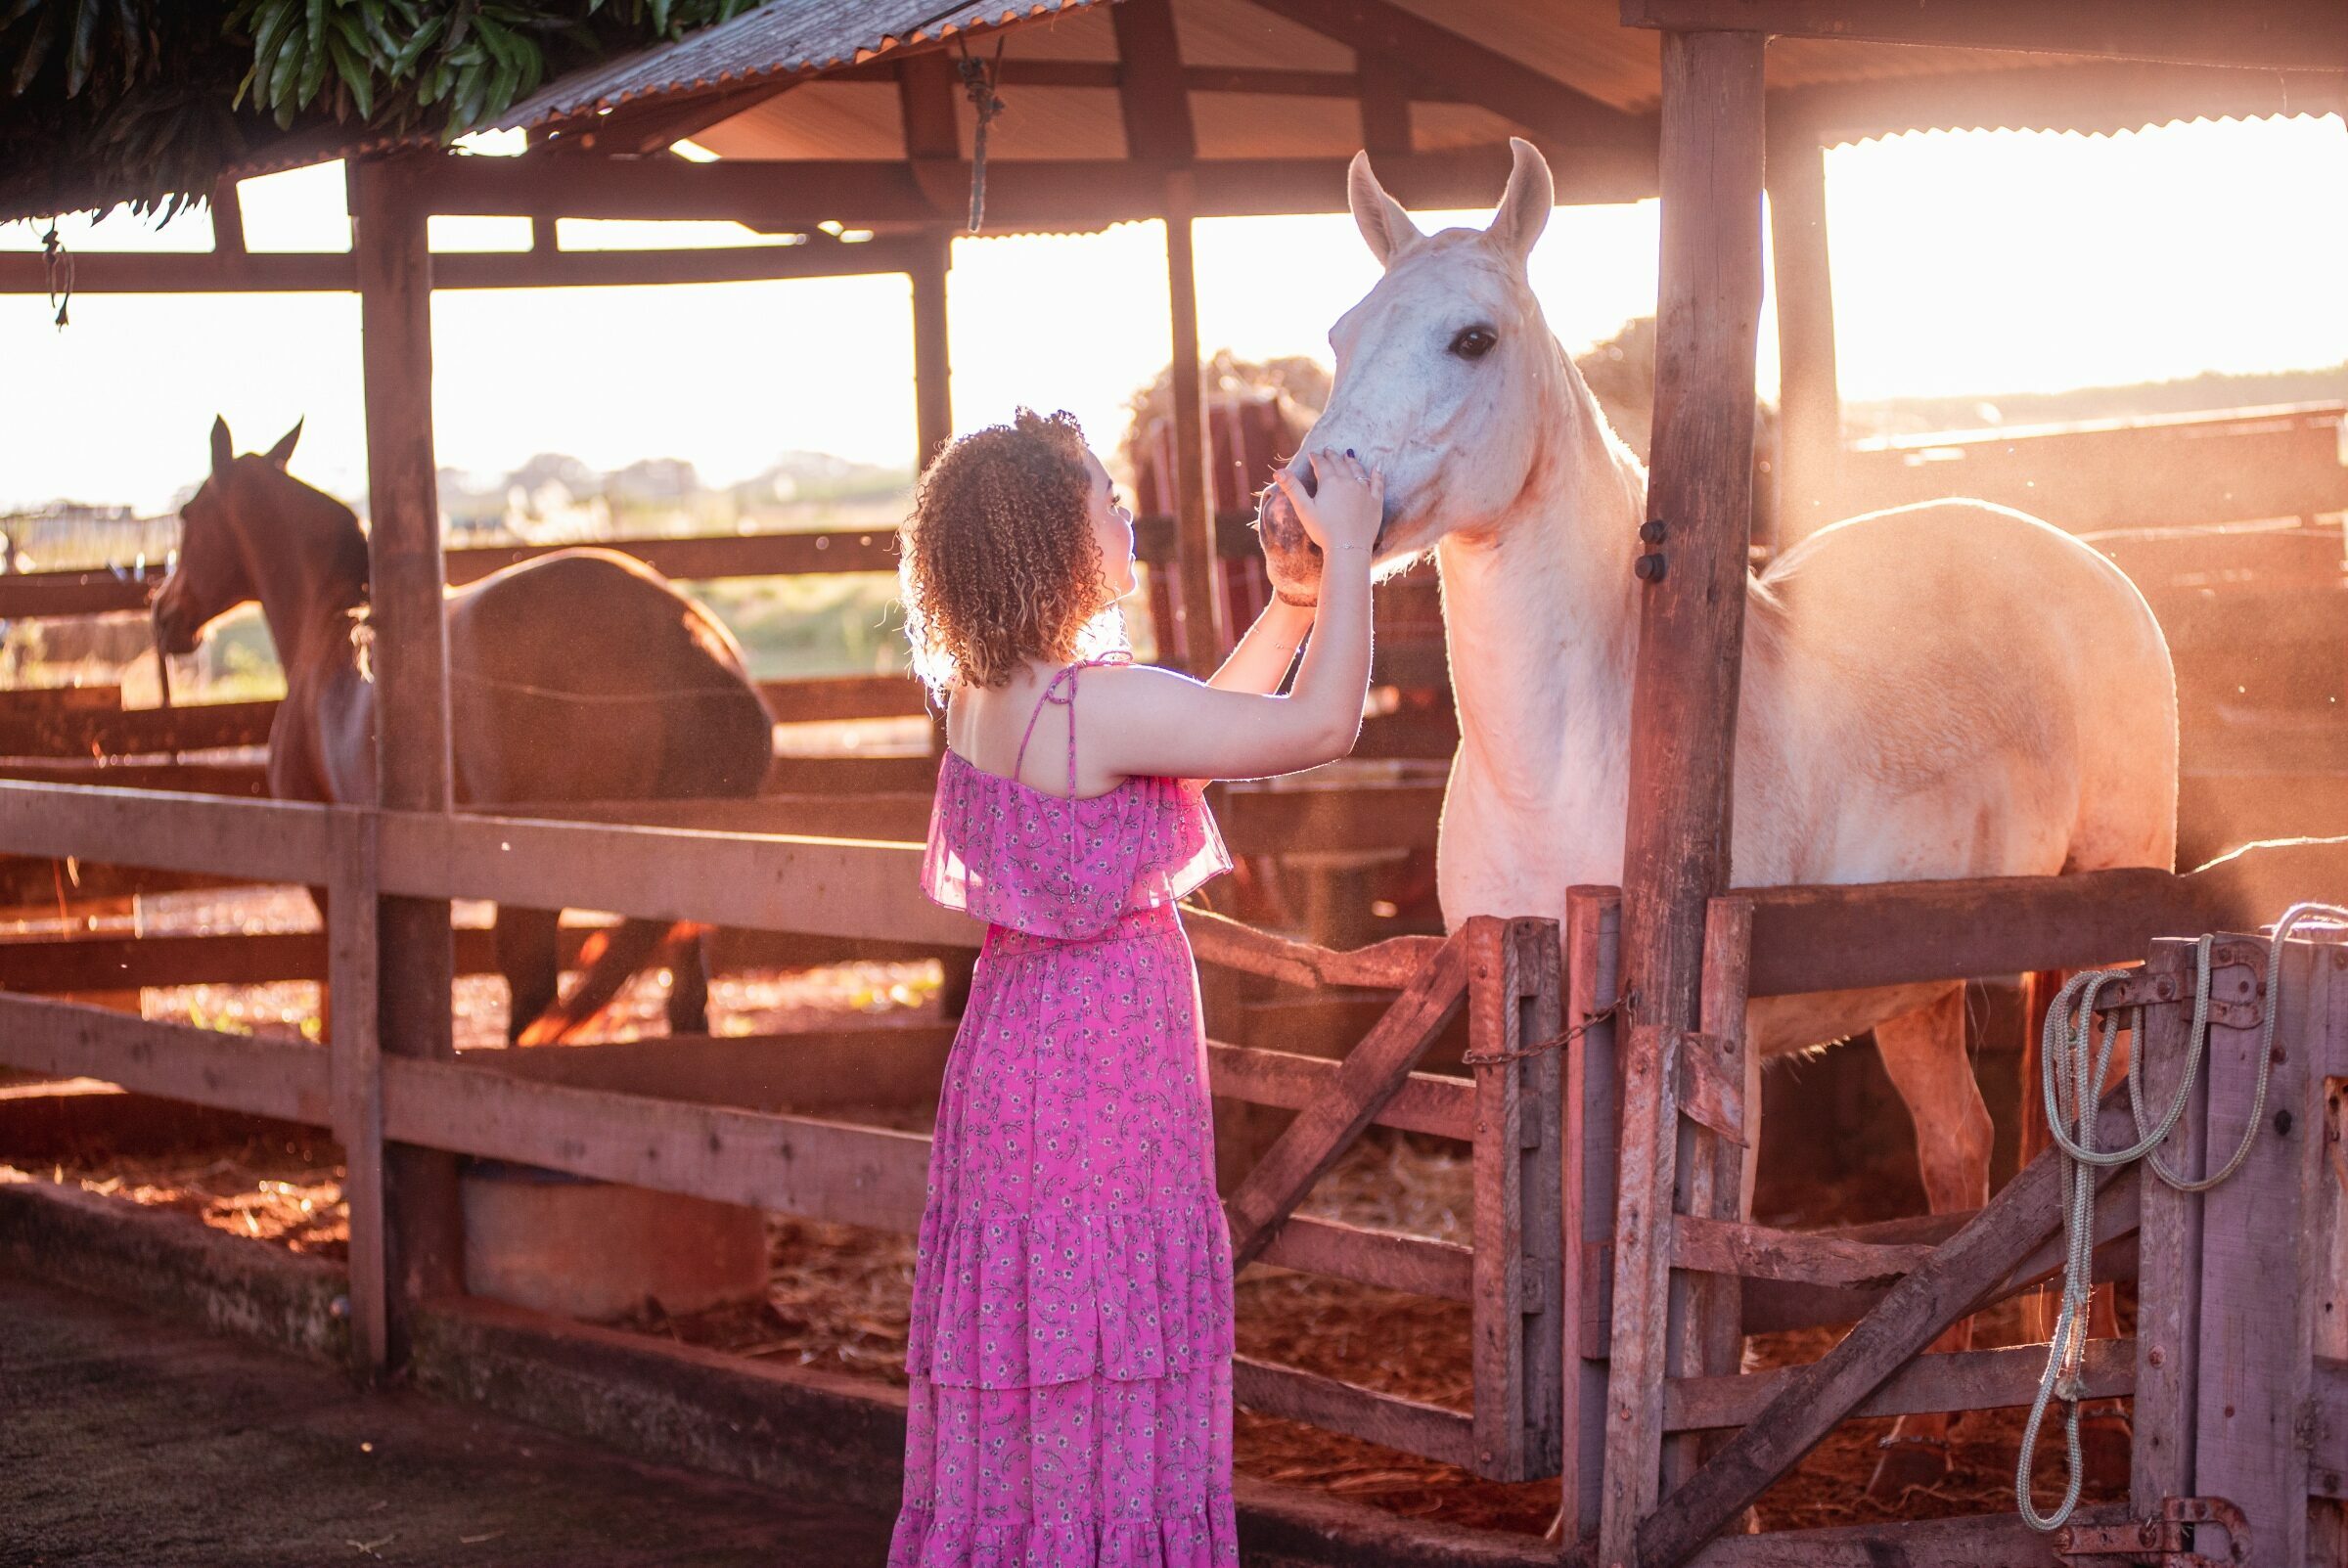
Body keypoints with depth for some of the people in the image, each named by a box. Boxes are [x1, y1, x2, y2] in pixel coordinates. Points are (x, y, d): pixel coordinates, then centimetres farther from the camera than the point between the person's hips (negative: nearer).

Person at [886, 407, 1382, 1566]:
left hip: (1016, 1049, 9)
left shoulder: (984, 694, 6)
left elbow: (1215, 718, 17)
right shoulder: (1099, 705, -21)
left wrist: (1300, 588, 14)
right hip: (1101, 1072, -9)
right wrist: (1348, 550, -8)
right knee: (1093, 1386, 1)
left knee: (1019, 1386, 15)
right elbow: (1322, 726, -18)